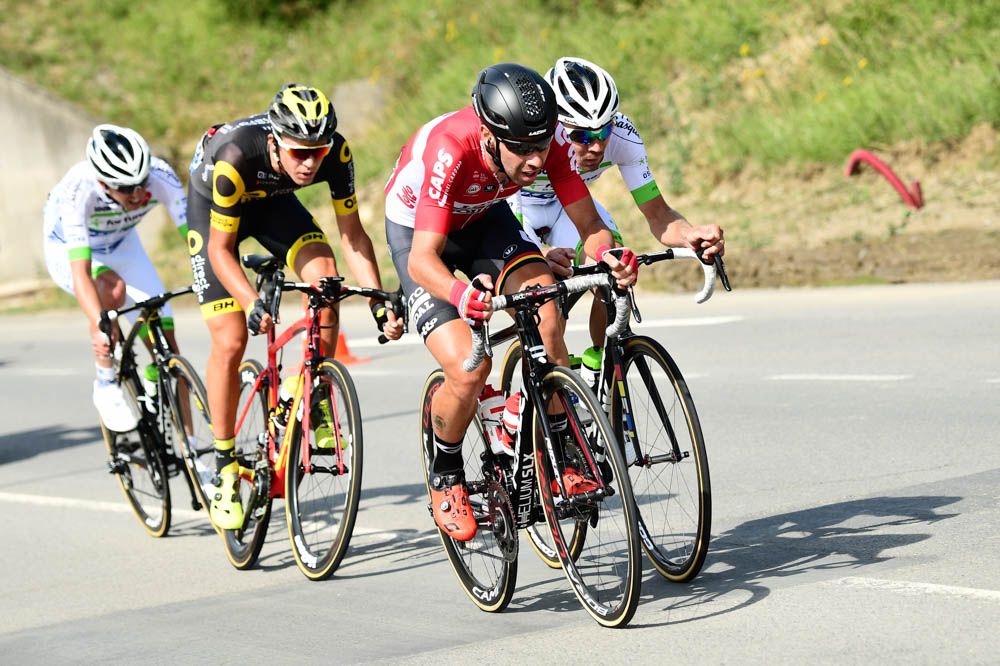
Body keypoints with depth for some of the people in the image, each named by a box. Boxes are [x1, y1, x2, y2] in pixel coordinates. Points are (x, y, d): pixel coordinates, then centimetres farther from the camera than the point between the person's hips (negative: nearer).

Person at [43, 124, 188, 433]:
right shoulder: (77, 190, -41)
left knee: (165, 337, -8)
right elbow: (81, 273, -46)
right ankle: (106, 384, -14)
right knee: (112, 289, -35)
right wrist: (99, 326, -60)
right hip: (69, 251, -3)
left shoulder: (161, 178, -33)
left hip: (122, 246, 3)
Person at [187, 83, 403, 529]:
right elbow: (220, 249, -29)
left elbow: (352, 233, -20)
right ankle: (224, 468, 2)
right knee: (230, 341, -13)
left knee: (325, 278, -25)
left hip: (273, 202, 3)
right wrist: (253, 303, -44)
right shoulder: (235, 159, -40)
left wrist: (379, 302, -31)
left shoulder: (335, 153, -31)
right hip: (212, 206, -3)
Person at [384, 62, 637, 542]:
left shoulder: (549, 142, -28)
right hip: (415, 229, -4)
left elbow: (588, 224, -22)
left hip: (484, 219, 4)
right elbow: (421, 259, -44)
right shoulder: (449, 150, -41)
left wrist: (609, 257, -46)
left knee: (545, 311, -26)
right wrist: (459, 295, -65)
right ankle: (445, 478, 6)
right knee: (468, 370, -22)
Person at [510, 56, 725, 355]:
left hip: (568, 201, 3)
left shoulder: (622, 136, -29)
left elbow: (657, 215, -22)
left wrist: (690, 236, -45)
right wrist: (541, 258, -62)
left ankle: (601, 363, 2)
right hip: (515, 204, -3)